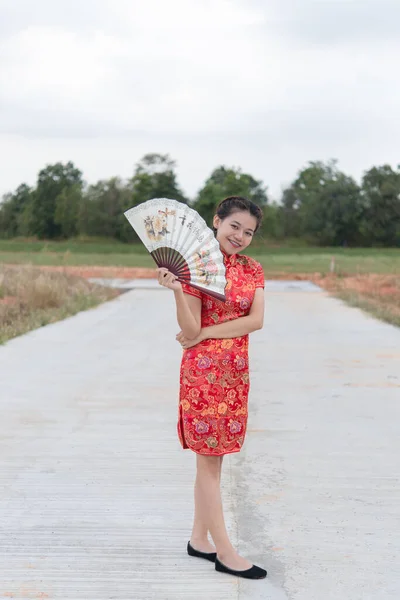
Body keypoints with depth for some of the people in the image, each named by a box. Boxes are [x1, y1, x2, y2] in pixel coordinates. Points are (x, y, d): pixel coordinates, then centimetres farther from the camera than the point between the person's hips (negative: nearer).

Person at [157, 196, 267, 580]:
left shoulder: (253, 270, 7)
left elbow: (256, 320, -6)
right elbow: (190, 331, -13)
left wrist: (206, 333, -12)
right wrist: (176, 292, -29)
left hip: (236, 370, 6)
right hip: (203, 369, -6)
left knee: (213, 457, 13)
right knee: (209, 459, 0)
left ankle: (199, 539, 26)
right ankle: (225, 553, 6)